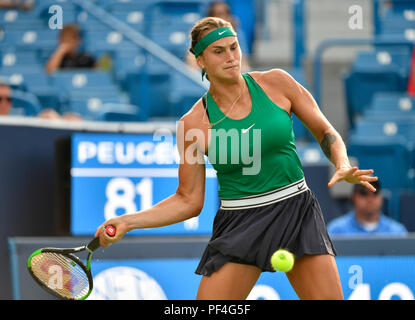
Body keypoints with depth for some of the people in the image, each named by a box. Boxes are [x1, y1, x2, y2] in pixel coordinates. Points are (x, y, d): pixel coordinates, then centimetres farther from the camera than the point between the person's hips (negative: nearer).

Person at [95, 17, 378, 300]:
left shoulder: (276, 83, -1)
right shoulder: (193, 123, -4)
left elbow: (326, 132, 9)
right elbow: (188, 201, 2)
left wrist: (344, 166, -11)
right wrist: (127, 221, -8)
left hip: (297, 212, 1)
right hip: (239, 226, -1)